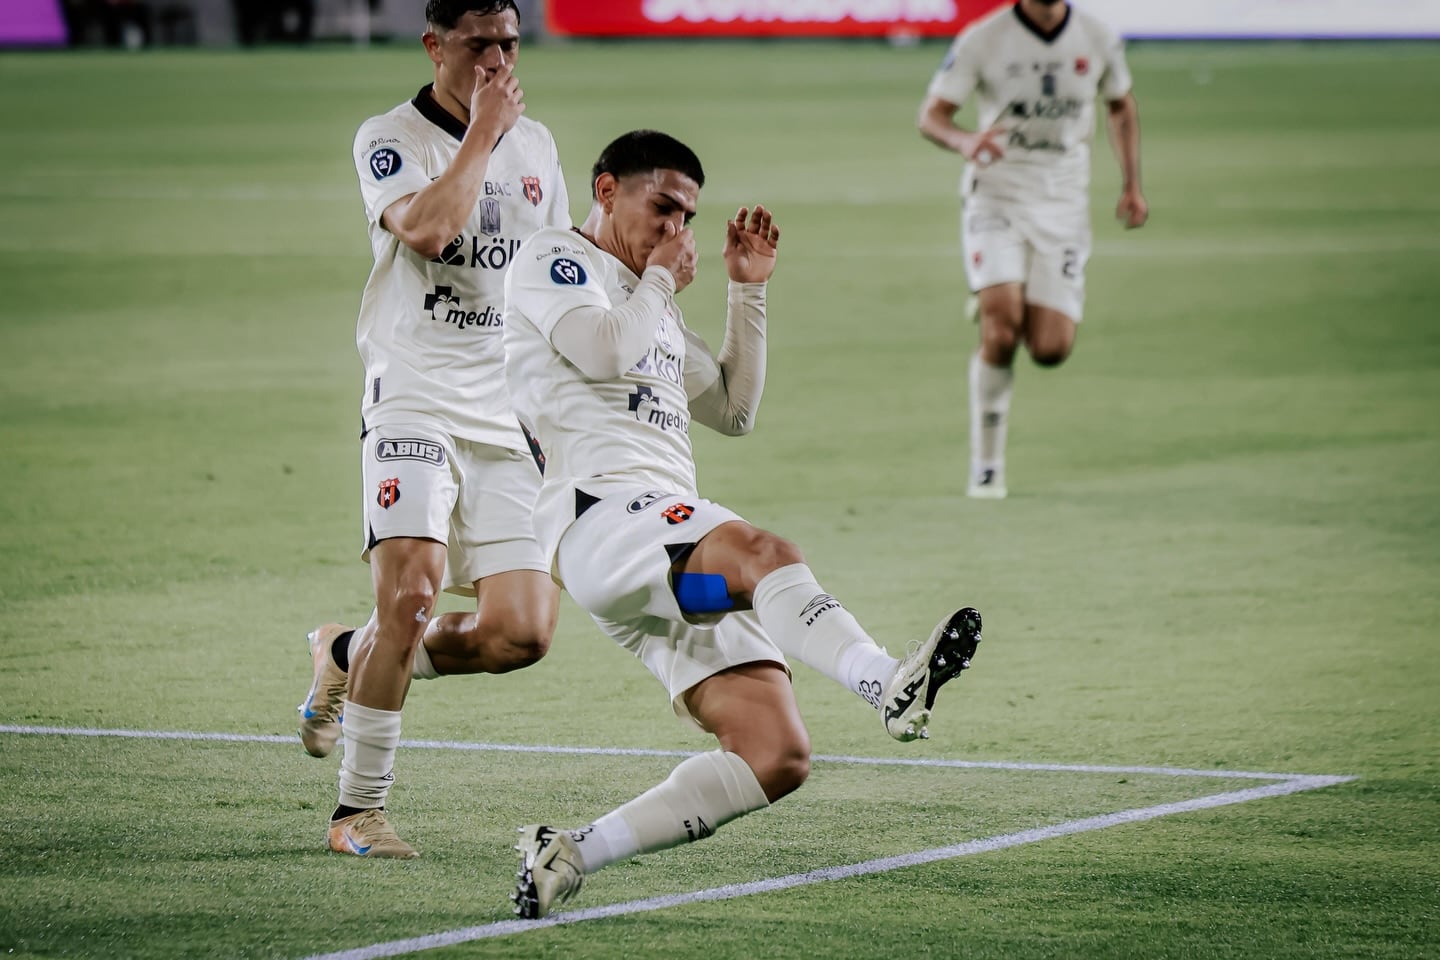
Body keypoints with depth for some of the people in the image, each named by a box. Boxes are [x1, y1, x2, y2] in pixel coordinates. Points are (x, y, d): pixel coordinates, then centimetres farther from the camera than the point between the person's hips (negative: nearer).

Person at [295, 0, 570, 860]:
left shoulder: (536, 144, 14)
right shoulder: (389, 138, -2)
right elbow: (427, 228, -23)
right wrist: (484, 131, -12)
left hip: (510, 418, 5)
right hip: (416, 401, -5)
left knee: (521, 633, -7)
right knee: (410, 590, -23)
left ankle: (350, 655, 20)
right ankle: (359, 810, -10)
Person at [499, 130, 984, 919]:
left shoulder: (649, 308, 32)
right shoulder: (553, 261, 7)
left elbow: (735, 410, 34)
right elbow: (603, 351, -11)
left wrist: (748, 291, 26)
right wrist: (661, 279, 6)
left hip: (678, 568, 9)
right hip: (599, 518, -9)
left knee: (776, 756, -9)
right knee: (763, 553, -37)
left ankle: (569, 855, -6)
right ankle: (890, 687, -59)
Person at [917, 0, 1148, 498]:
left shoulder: (1098, 41, 1)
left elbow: (1121, 106, 19)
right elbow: (931, 115, -8)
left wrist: (1131, 186, 13)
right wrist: (964, 140, -31)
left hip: (1063, 204, 2)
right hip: (996, 199, -2)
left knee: (1050, 350, -9)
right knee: (1000, 331, -20)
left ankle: (1033, 316, 29)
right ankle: (986, 464, -5)